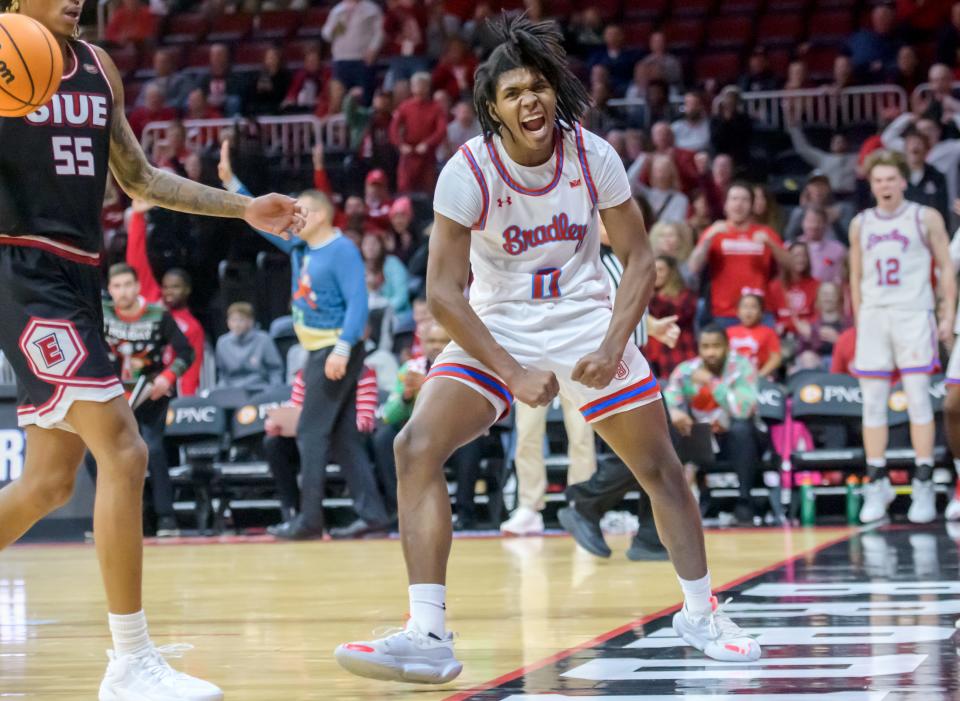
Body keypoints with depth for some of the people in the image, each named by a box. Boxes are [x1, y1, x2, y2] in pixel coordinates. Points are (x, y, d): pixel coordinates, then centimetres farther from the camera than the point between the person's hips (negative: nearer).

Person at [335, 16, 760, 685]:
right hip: (495, 330, -1)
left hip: (587, 323, 2)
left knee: (660, 465, 2)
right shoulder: (468, 172, -18)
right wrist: (513, 373, -23)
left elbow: (639, 260, -3)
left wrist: (613, 346, -16)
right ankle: (428, 636, -21)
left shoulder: (594, 157, -12)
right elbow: (443, 291, -17)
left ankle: (700, 613, 24)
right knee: (417, 446, -21)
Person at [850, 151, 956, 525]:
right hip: (873, 318, 3)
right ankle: (877, 485, 8)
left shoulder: (926, 218, 3)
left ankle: (924, 486, -3)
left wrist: (948, 315, -5)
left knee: (918, 399, -6)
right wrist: (858, 321, 10)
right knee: (872, 403, 2)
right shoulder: (860, 224, 13)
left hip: (913, 315, -3)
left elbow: (946, 267, 3)